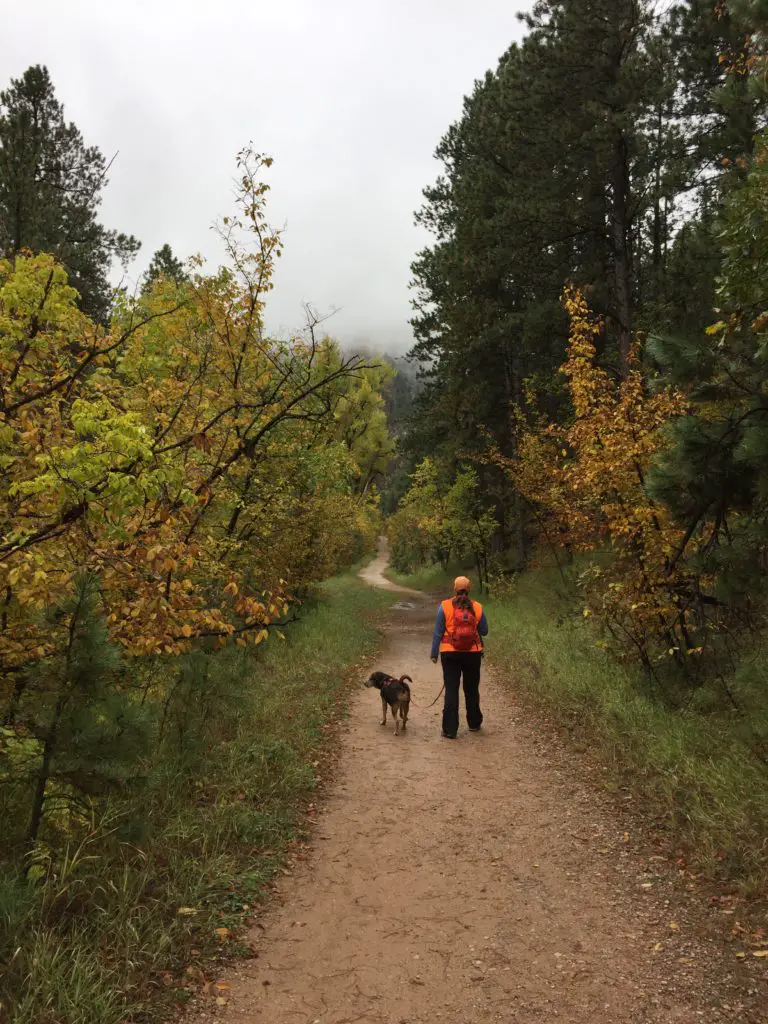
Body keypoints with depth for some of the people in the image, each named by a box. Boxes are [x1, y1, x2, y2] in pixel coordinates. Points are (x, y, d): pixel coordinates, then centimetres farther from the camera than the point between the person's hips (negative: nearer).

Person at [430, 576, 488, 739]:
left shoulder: (445, 606, -9)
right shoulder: (477, 607, -5)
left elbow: (438, 633, -6)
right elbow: (484, 631, 3)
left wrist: (434, 653, 3)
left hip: (450, 653, -2)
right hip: (472, 653, 2)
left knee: (451, 690, 4)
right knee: (472, 689, 17)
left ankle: (450, 729, 3)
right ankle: (474, 724, 30)